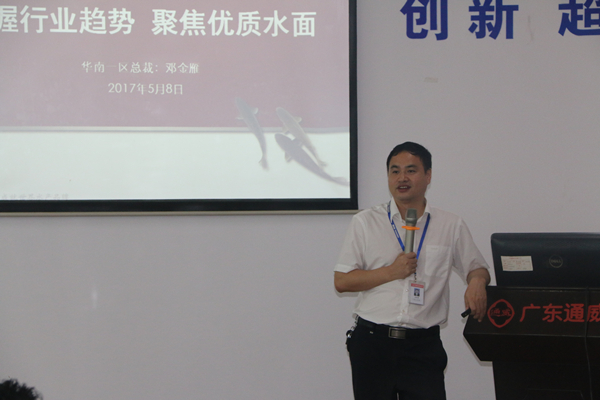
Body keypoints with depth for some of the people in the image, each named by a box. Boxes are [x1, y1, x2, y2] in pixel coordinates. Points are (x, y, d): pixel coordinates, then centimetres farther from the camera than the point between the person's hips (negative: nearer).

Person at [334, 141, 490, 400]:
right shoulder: (365, 222, 6)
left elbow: (477, 268, 14)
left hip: (423, 345, 0)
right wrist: (392, 272, -7)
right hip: (372, 341, 0)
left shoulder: (451, 226, 9)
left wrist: (476, 282, -10)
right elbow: (341, 281, 3)